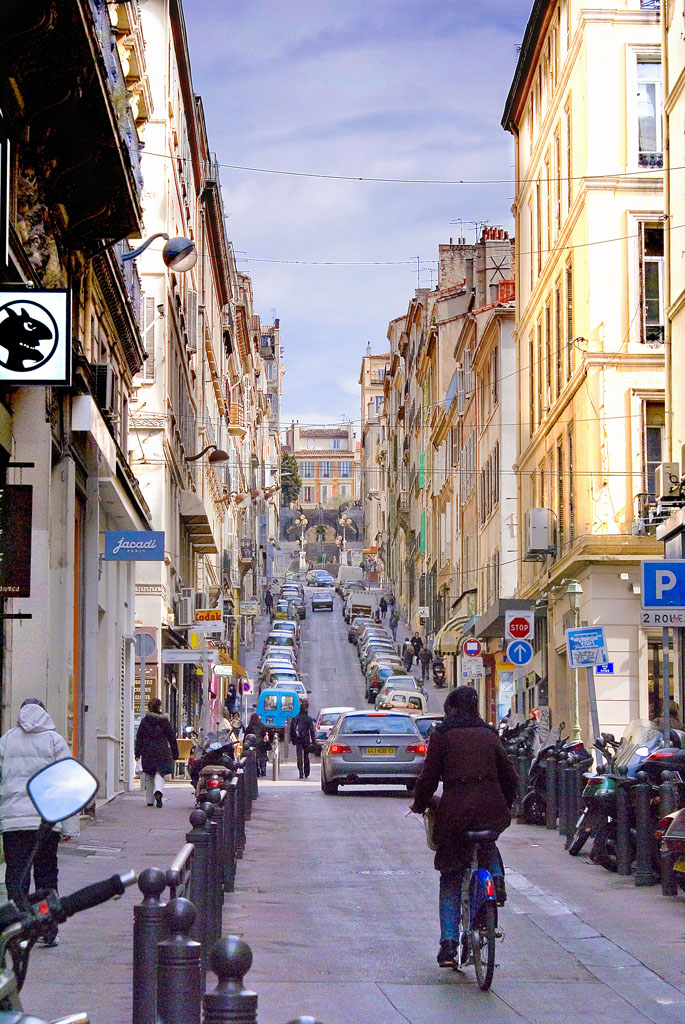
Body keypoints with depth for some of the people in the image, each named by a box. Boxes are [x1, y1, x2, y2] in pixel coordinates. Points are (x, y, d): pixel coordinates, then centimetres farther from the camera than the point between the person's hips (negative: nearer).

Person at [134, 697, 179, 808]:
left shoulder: (144, 721, 3)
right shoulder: (164, 720, 1)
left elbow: (139, 738, 2)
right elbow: (172, 737, 4)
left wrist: (137, 754, 4)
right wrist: (175, 753, 10)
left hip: (147, 752, 1)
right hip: (162, 752, -1)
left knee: (149, 777, 13)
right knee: (159, 774, 0)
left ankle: (150, 800, 15)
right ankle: (158, 792, -29)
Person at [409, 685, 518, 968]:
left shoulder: (442, 734, 6)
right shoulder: (489, 734, 15)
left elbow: (429, 776, 1)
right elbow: (510, 777, 15)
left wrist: (419, 804, 18)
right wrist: (505, 805, 31)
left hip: (455, 809, -2)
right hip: (491, 809, 3)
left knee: (451, 878, 11)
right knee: (487, 844, 37)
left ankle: (449, 943, 1)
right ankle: (496, 878, 7)